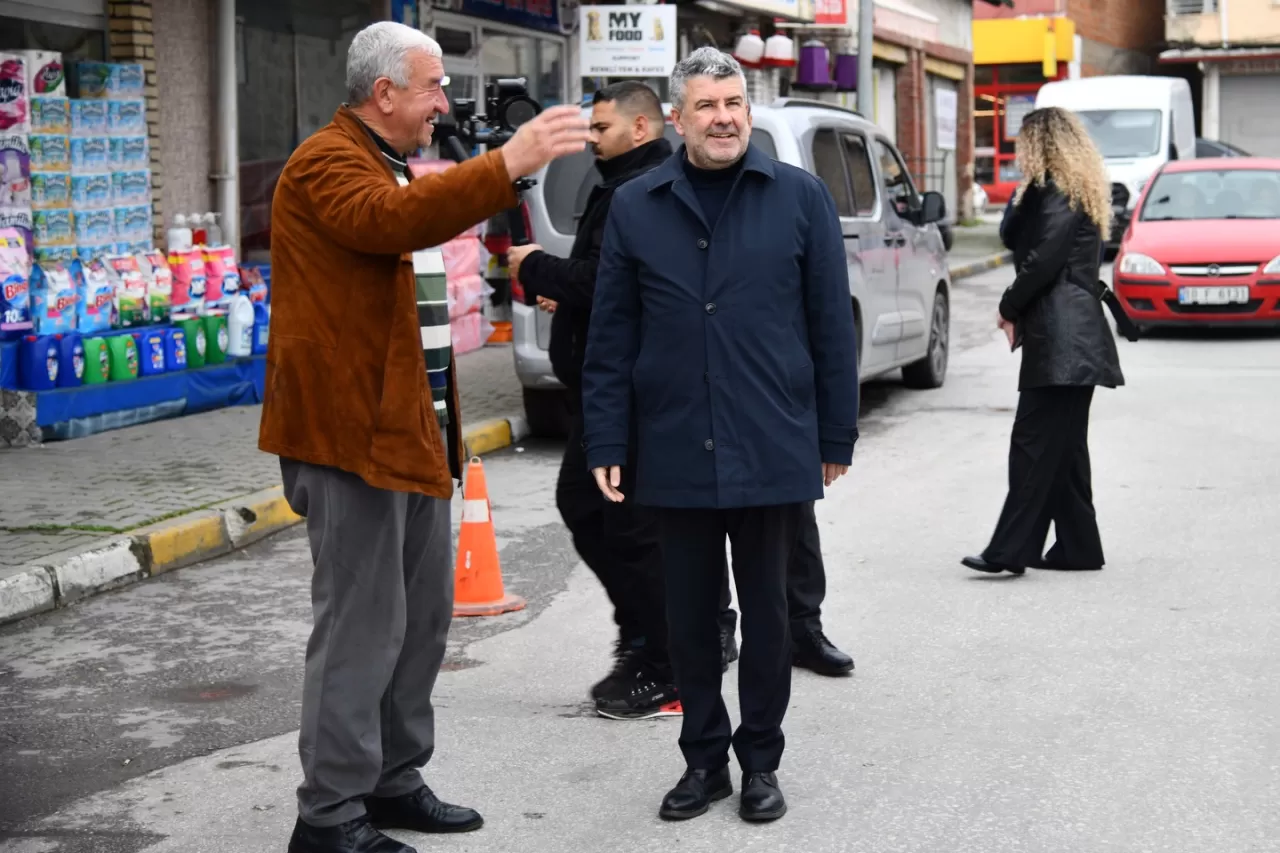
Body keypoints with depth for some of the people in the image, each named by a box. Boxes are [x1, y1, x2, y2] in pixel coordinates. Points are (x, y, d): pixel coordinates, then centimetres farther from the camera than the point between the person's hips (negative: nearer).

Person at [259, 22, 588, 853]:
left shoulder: (391, 164, 21)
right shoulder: (327, 162, -12)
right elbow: (392, 219, -33)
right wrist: (508, 164, -40)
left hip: (414, 425, 10)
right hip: (355, 429, -10)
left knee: (423, 615, 15)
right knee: (363, 627, -7)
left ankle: (393, 780, 26)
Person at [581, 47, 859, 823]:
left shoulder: (801, 198, -1)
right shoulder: (636, 208, 3)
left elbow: (833, 326, 1)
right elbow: (612, 338, 4)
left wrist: (836, 436, 0)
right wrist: (608, 444, -1)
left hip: (773, 453, -1)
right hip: (676, 454, 2)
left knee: (766, 611, 9)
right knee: (691, 613, 10)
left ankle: (761, 761, 22)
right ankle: (704, 757, 24)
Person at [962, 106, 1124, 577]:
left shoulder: (1059, 193, -11)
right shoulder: (1050, 191, 21)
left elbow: (1042, 262, -16)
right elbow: (1014, 238, 24)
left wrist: (1010, 307, -5)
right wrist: (1021, 199, 6)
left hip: (1059, 338, -11)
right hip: (1075, 336, 11)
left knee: (1035, 442, -13)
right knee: (1063, 445, 12)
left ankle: (1010, 549, -16)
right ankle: (1077, 545, 17)